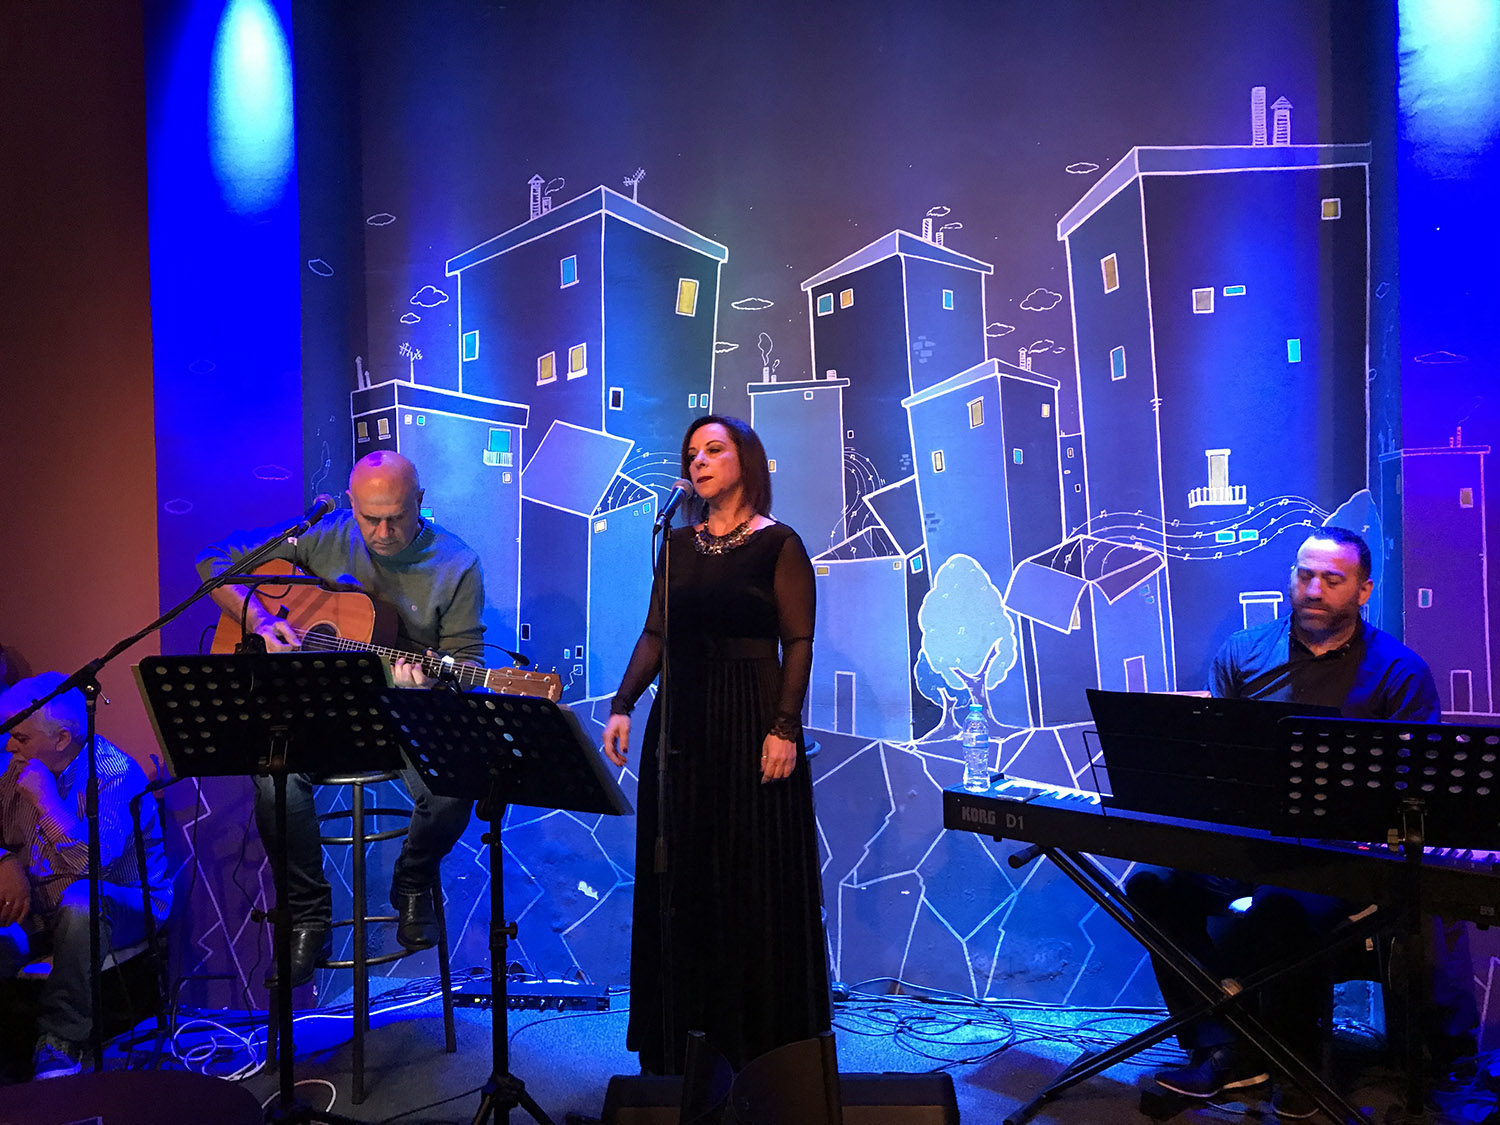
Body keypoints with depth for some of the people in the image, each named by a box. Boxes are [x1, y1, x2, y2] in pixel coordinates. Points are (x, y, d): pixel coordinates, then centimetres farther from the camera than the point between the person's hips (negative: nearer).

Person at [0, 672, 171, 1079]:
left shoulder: (114, 772, -17)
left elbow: (93, 862, -30)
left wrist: (44, 796, -26)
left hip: (121, 903, -5)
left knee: (79, 903, -39)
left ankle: (61, 1041, -22)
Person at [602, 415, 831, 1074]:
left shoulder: (778, 544, -3)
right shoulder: (677, 545, 12)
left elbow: (798, 643, -8)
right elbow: (655, 635, 11)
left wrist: (784, 728, -17)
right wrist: (622, 707, -1)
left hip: (750, 719, -5)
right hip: (680, 722, 5)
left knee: (754, 878, 0)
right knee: (681, 878, 9)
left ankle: (762, 1040, 14)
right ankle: (683, 1035, 22)